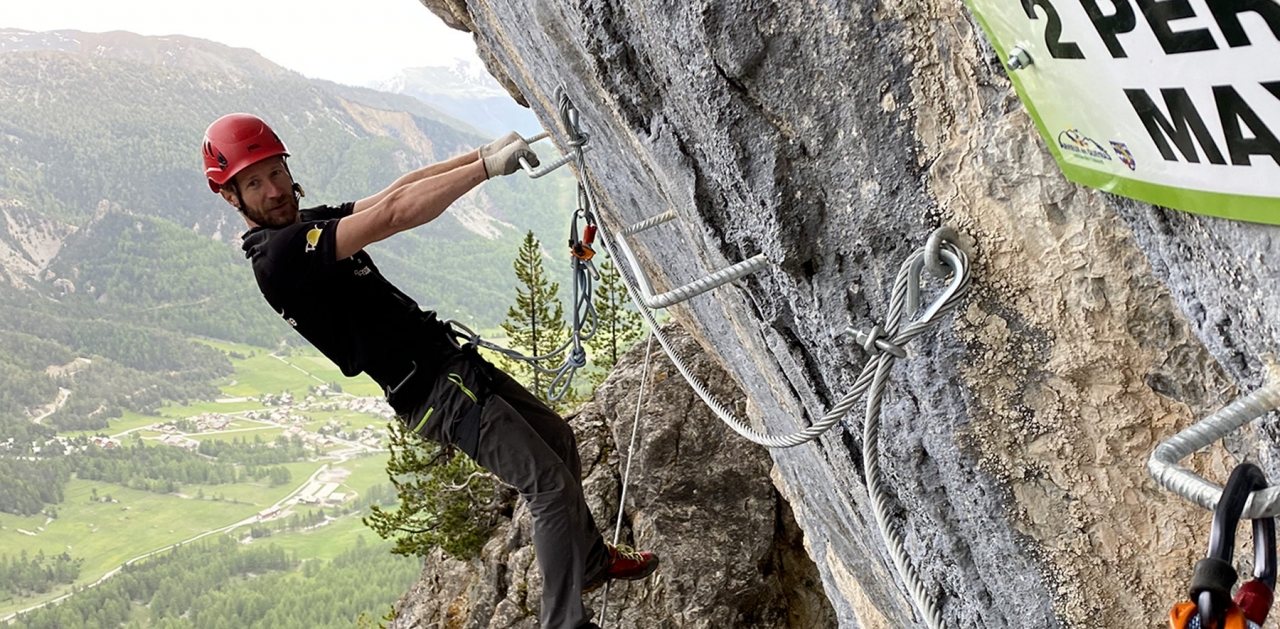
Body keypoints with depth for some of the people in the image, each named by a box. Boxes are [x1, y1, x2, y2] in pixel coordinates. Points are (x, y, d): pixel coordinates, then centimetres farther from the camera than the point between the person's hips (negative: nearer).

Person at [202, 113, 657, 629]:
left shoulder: (309, 224, 10)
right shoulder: (279, 253, -21)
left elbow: (392, 191, 9)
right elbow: (395, 213, -28)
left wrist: (481, 154, 0)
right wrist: (488, 167, -23)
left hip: (451, 358, 10)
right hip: (437, 391, -10)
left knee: (557, 437, 21)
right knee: (550, 483, -11)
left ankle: (591, 561, 36)